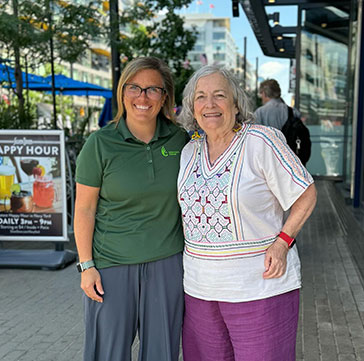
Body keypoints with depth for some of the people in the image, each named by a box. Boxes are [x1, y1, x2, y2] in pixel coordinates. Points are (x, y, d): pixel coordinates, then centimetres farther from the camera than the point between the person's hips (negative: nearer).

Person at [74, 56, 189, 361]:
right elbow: (84, 210, -4)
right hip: (111, 266, -2)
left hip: (167, 263, 3)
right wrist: (86, 265, -7)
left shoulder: (179, 138, 0)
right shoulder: (100, 144, -8)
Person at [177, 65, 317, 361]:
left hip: (260, 284, -5)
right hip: (200, 286, 6)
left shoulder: (262, 141, -11)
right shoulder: (189, 151, 7)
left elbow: (306, 194, -6)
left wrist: (282, 242, -15)